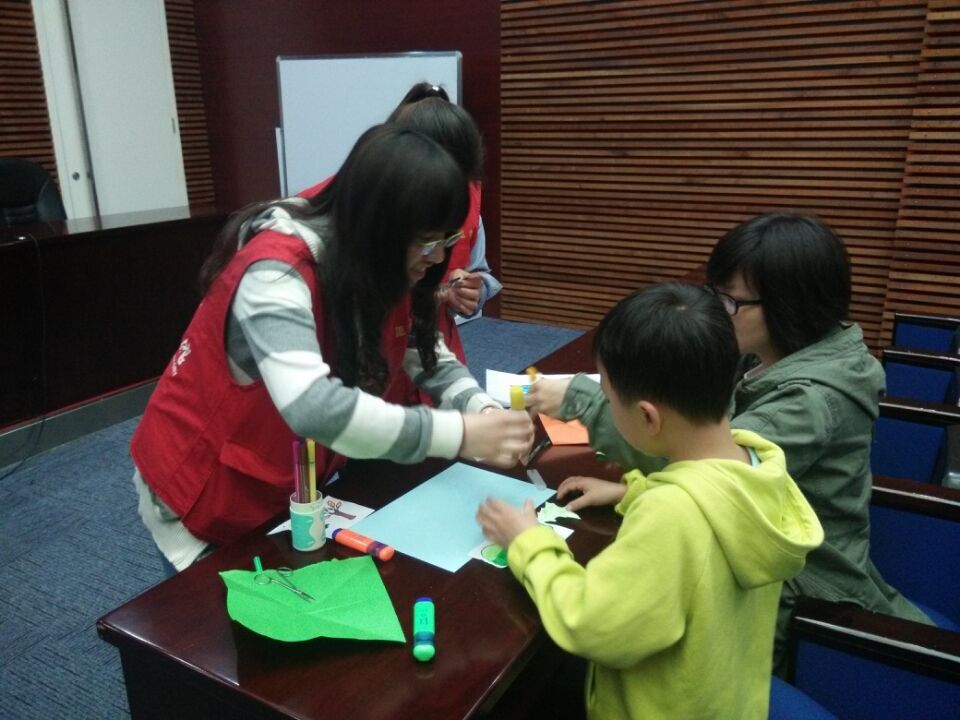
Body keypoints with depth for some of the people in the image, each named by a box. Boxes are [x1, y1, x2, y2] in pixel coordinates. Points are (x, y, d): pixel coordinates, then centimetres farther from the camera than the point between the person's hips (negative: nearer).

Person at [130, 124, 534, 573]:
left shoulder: (384, 270, -7)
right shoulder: (278, 270, -32)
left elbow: (432, 362, -3)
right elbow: (313, 407, -46)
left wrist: (483, 412, -22)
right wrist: (460, 434, -43)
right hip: (204, 489, -6)